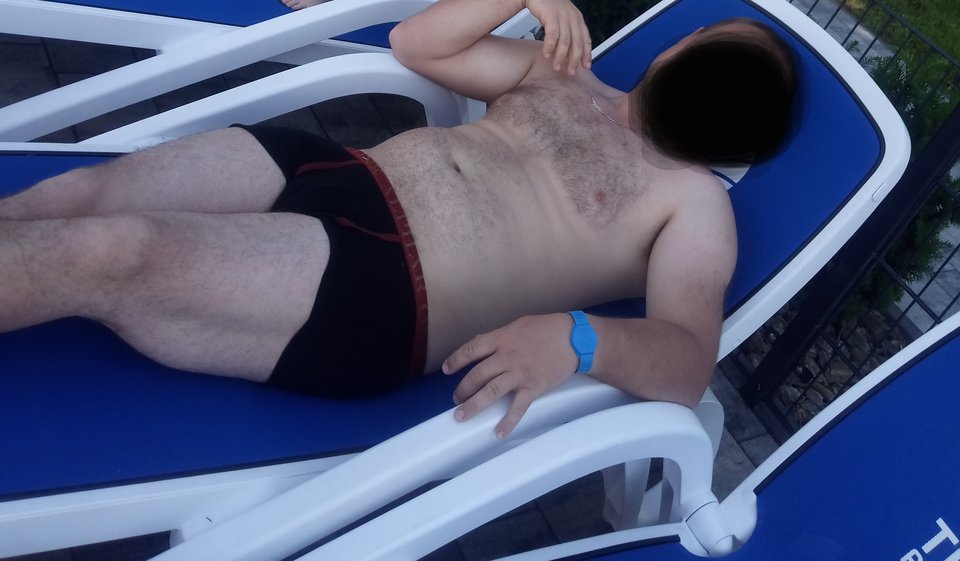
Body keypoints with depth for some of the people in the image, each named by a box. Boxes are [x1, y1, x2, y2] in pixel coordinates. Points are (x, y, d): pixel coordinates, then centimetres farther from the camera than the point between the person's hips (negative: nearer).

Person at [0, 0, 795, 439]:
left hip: (379, 292, -6)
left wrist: (574, 338, -30)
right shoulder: (571, 76, 23)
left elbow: (690, 360, -9)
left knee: (107, 253, -24)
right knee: (68, 197, -10)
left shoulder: (695, 204, 6)